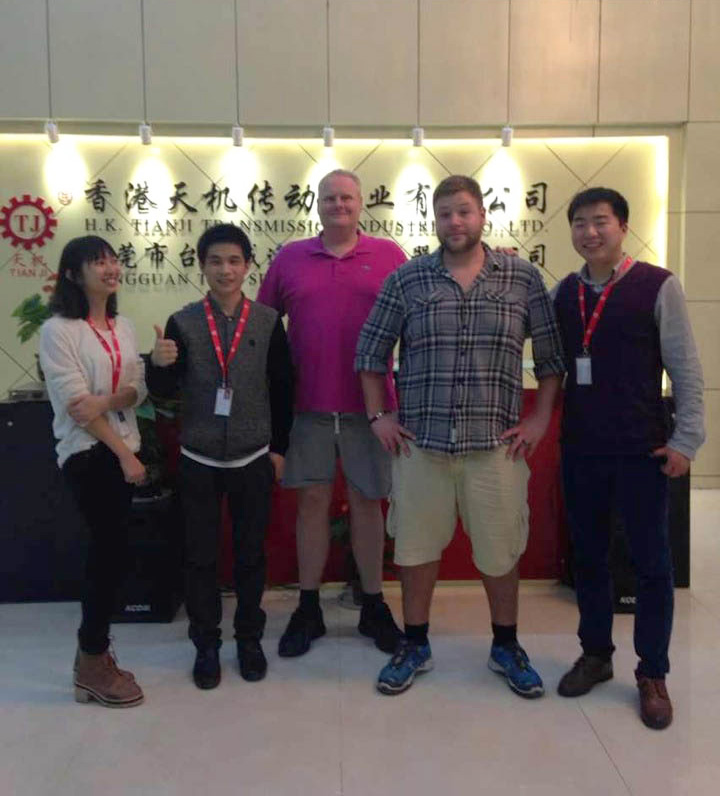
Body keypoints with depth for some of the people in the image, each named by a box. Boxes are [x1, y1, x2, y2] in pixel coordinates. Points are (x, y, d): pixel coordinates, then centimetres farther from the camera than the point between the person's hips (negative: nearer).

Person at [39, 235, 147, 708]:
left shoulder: (124, 327, 10)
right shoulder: (58, 330, -9)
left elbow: (139, 389, 5)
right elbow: (75, 403, -15)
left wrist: (106, 402, -17)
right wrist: (125, 454, -15)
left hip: (121, 450, 6)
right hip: (86, 453, -6)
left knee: (107, 551, 11)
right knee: (115, 551, -6)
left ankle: (92, 653, 24)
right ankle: (95, 663, 10)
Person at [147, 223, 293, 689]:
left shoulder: (268, 322, -3)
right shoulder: (183, 323, -3)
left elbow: (282, 389, 2)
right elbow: (165, 391, -1)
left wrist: (279, 448, 2)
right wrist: (159, 365, -23)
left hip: (253, 458, 0)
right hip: (199, 459, 0)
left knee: (251, 552, 12)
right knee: (201, 554, 10)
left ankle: (250, 637, 29)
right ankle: (206, 643, 26)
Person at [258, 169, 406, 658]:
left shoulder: (389, 255, 3)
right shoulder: (289, 259, 6)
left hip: (368, 404, -1)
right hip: (307, 404, 1)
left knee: (367, 503, 9)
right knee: (312, 500, 8)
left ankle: (374, 607, 24)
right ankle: (309, 608, 22)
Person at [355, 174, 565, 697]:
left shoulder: (524, 279, 1)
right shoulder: (406, 279, 2)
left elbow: (552, 356, 6)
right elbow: (371, 352, 7)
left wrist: (541, 418, 0)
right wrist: (378, 416, 2)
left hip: (497, 444, 0)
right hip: (420, 442, 1)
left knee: (501, 550, 11)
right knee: (417, 546, 11)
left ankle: (506, 648, 34)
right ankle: (415, 647, 31)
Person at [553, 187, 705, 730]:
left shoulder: (657, 286, -6)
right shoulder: (563, 292, 7)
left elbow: (686, 368, -5)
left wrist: (686, 439, -9)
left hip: (642, 450, -4)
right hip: (581, 449, 4)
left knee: (652, 562, 7)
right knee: (588, 555, 14)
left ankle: (653, 674, 22)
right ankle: (596, 654, 32)